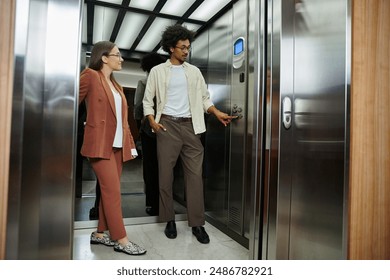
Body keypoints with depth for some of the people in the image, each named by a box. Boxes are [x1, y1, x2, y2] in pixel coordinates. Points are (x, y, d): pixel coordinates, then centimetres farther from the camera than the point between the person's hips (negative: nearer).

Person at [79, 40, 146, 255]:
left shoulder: (116, 85, 18)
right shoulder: (90, 76, -4)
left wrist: (130, 144, 11)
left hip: (117, 144, 8)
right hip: (100, 144, -7)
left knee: (109, 191, 10)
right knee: (112, 190, -7)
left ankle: (100, 233, 23)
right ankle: (121, 240, 1)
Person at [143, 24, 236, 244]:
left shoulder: (194, 71, 14)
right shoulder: (158, 71, 7)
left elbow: (205, 98, 12)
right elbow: (148, 101, 5)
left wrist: (218, 114, -4)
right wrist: (153, 121, -11)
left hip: (190, 126, 2)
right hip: (167, 125, -1)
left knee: (195, 174, -1)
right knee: (166, 174, 2)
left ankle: (197, 223, 7)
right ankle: (170, 220, 17)